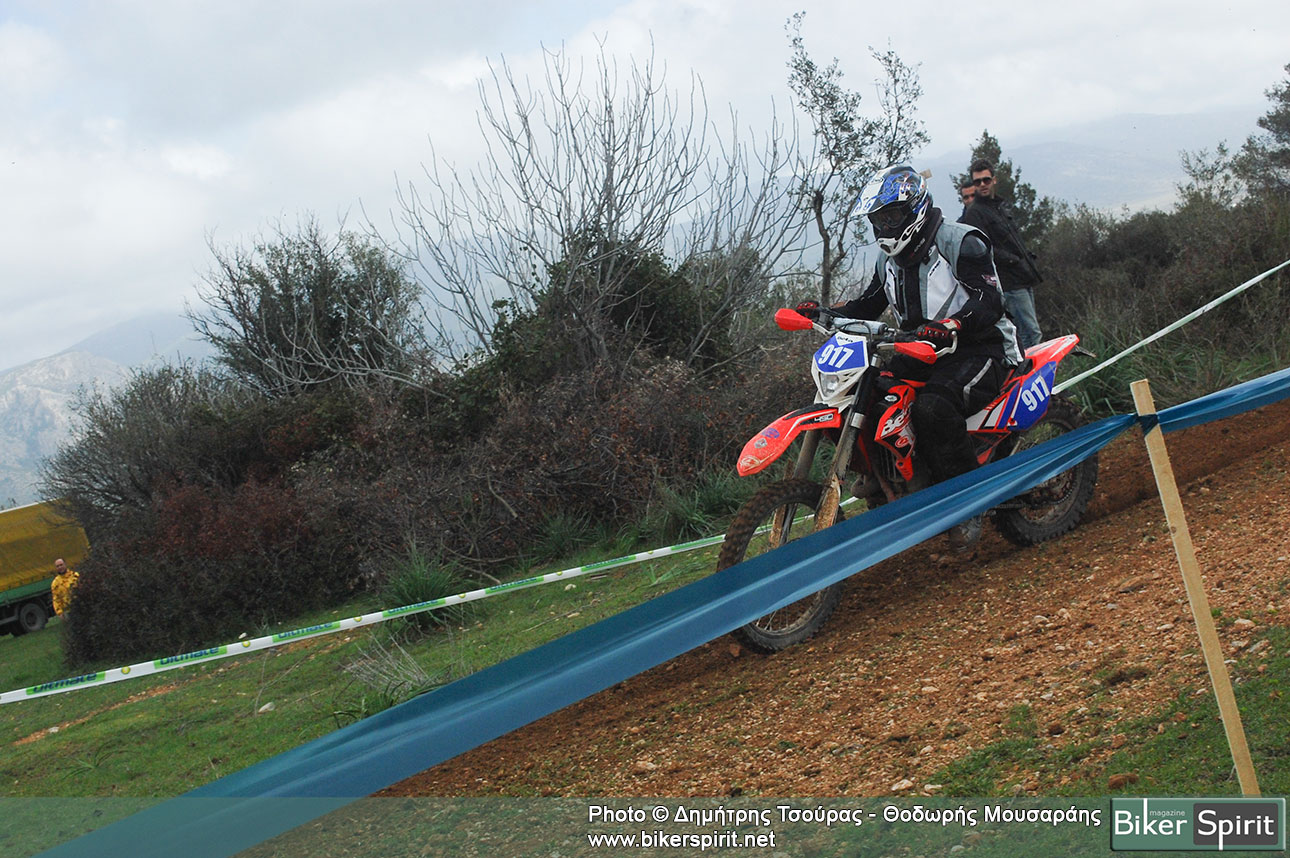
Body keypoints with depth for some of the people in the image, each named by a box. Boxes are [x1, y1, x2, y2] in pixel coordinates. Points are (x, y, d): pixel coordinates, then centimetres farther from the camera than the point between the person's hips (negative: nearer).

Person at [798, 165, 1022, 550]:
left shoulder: (960, 242, -11)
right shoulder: (889, 261, 14)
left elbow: (990, 301, -21)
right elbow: (868, 305, 23)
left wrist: (952, 325, -41)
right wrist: (824, 313, 4)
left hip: (978, 349, -8)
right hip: (922, 355, 9)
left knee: (932, 406, -37)